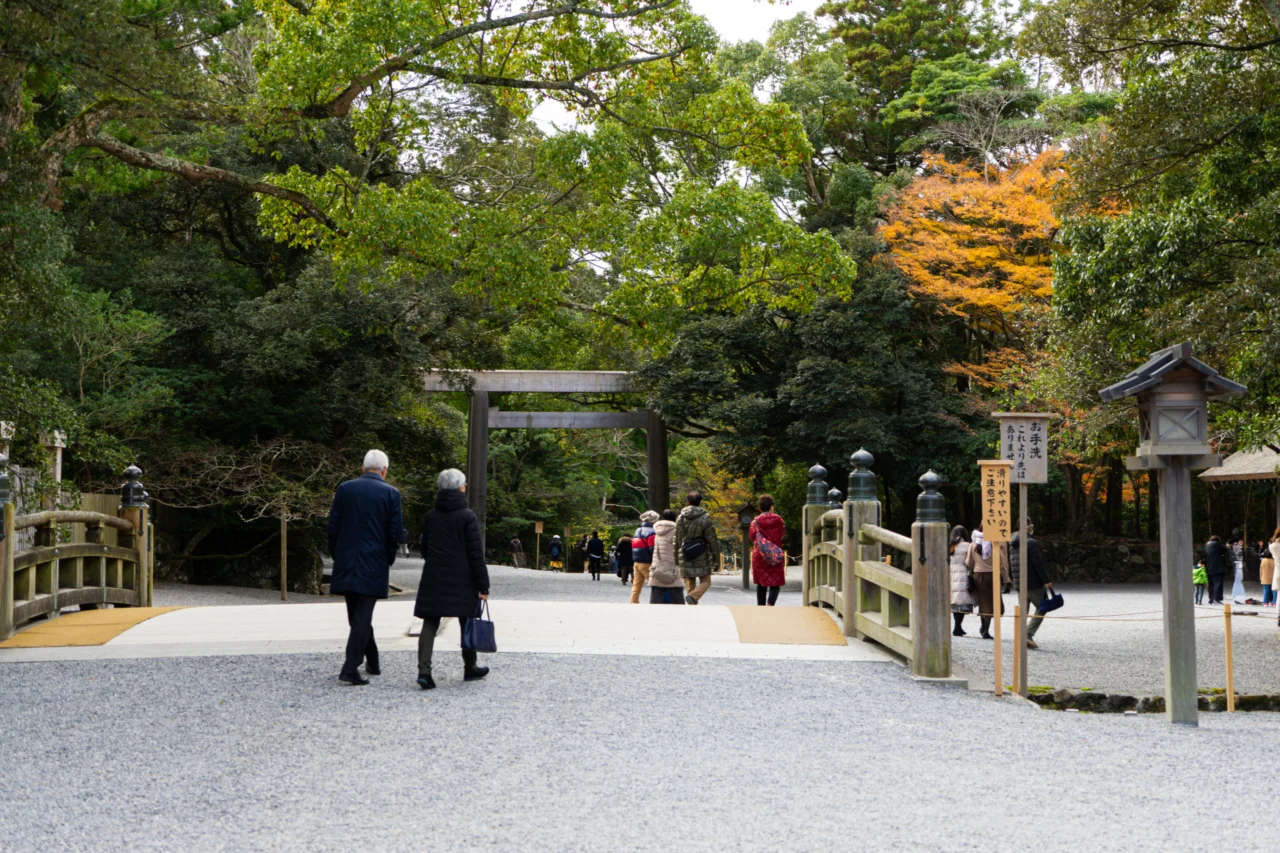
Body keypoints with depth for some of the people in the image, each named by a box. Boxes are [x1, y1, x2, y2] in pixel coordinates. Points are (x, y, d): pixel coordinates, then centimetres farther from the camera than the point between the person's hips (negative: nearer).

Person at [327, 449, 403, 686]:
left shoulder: (345, 489, 3)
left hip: (346, 562, 3)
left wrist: (336, 556, 15)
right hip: (374, 564, -3)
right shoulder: (391, 493, -4)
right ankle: (350, 669, -9)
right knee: (362, 617, -3)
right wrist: (388, 559, 9)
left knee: (357, 616, 15)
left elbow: (333, 526, 4)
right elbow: (395, 532, -5)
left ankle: (372, 663, 26)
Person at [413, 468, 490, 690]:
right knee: (467, 625, 13)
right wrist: (483, 586, -7)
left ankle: (424, 670, -13)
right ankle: (470, 669, 25)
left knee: (429, 626, 0)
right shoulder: (467, 516, -8)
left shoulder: (431, 516, 6)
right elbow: (476, 553, -10)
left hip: (433, 580, 3)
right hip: (461, 581, -3)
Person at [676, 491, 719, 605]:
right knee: (705, 581, 6)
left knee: (689, 584, 9)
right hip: (701, 557, -4)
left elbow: (677, 539, 9)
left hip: (685, 557, 4)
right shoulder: (705, 518, -6)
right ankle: (693, 597, -21)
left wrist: (676, 557, 15)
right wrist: (715, 557, 1)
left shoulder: (680, 517, 6)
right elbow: (711, 539, -6)